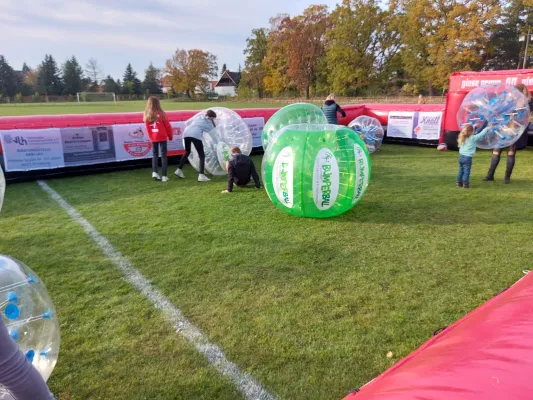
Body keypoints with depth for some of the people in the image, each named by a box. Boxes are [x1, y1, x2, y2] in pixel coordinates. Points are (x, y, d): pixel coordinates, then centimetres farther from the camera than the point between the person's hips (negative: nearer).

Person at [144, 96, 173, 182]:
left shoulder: (147, 115, 0)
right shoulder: (161, 113, -10)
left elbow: (147, 128, 4)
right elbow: (167, 126, -5)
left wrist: (151, 137, 15)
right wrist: (170, 135, 8)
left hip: (153, 138, 3)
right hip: (162, 137, -3)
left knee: (155, 154, 16)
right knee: (163, 155, 2)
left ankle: (154, 172, 0)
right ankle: (164, 176, 0)